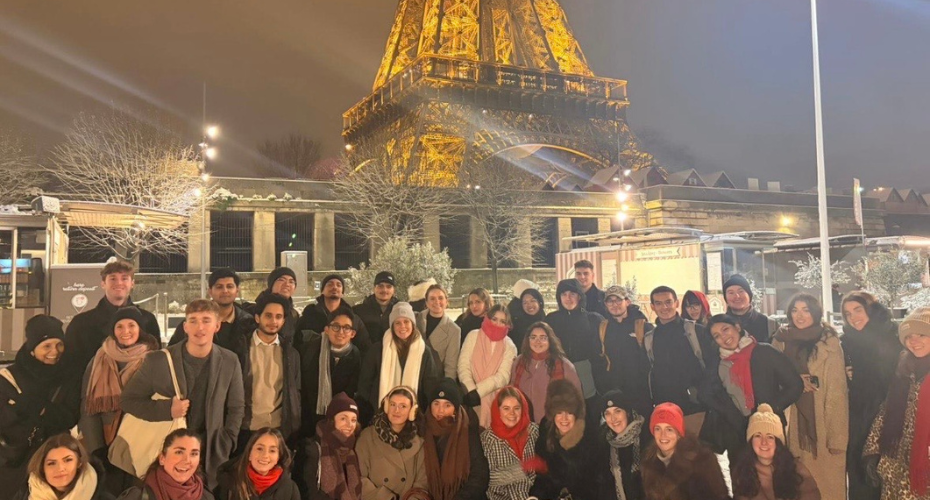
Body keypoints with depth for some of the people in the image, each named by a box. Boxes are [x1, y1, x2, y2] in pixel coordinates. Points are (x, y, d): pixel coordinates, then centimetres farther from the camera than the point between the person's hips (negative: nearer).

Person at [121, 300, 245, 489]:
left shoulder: (229, 362, -3)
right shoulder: (158, 361, -9)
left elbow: (236, 408, 7)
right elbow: (128, 401, -3)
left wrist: (224, 446, -2)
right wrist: (167, 409, -18)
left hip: (211, 457, 2)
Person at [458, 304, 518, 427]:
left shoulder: (509, 346, 3)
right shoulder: (473, 336, 3)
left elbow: (502, 377, -7)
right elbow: (463, 367, -4)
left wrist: (478, 391, -17)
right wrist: (471, 391, -16)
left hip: (494, 400, 0)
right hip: (470, 395, 0)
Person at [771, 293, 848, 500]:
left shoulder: (829, 342, -7)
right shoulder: (781, 341, 6)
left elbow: (837, 391, -9)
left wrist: (837, 436, -13)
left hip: (823, 421, -3)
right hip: (794, 421, 3)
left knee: (828, 479, 2)